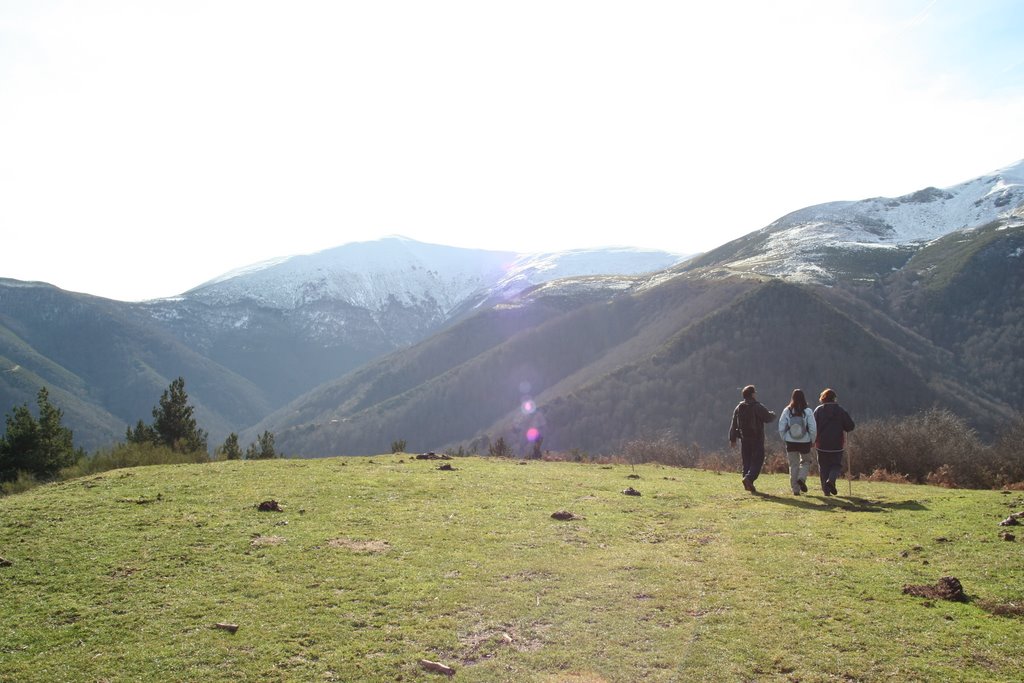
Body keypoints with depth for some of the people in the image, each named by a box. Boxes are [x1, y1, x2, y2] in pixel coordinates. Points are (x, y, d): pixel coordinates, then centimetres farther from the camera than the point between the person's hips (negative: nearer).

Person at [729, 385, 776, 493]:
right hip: (757, 439, -6)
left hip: (744, 439, 6)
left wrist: (732, 439, 14)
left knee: (746, 462, 11)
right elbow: (768, 418, -11)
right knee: (757, 460, -3)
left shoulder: (738, 408, 8)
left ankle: (748, 484, 11)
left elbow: (734, 425, 9)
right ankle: (749, 478, -22)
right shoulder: (757, 407, -10)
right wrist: (773, 414, 13)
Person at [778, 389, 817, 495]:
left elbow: (781, 428, -3)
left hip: (790, 442, 1)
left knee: (793, 464, 10)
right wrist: (812, 441, 6)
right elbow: (813, 428, -8)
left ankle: (795, 489, 9)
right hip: (805, 442, -1)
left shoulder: (787, 411, -4)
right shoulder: (807, 411, -9)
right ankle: (801, 478, -6)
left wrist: (785, 438, 11)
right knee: (806, 461, 19)